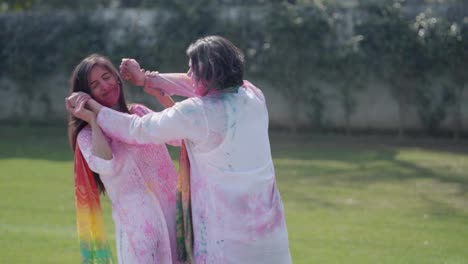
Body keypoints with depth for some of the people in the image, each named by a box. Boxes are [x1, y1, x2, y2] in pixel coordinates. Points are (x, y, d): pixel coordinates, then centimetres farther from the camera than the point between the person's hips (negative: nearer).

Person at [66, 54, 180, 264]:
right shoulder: (89, 134, -2)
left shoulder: (139, 112, 11)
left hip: (172, 209, 4)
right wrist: (93, 121, -12)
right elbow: (106, 166, -22)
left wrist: (157, 91, -4)